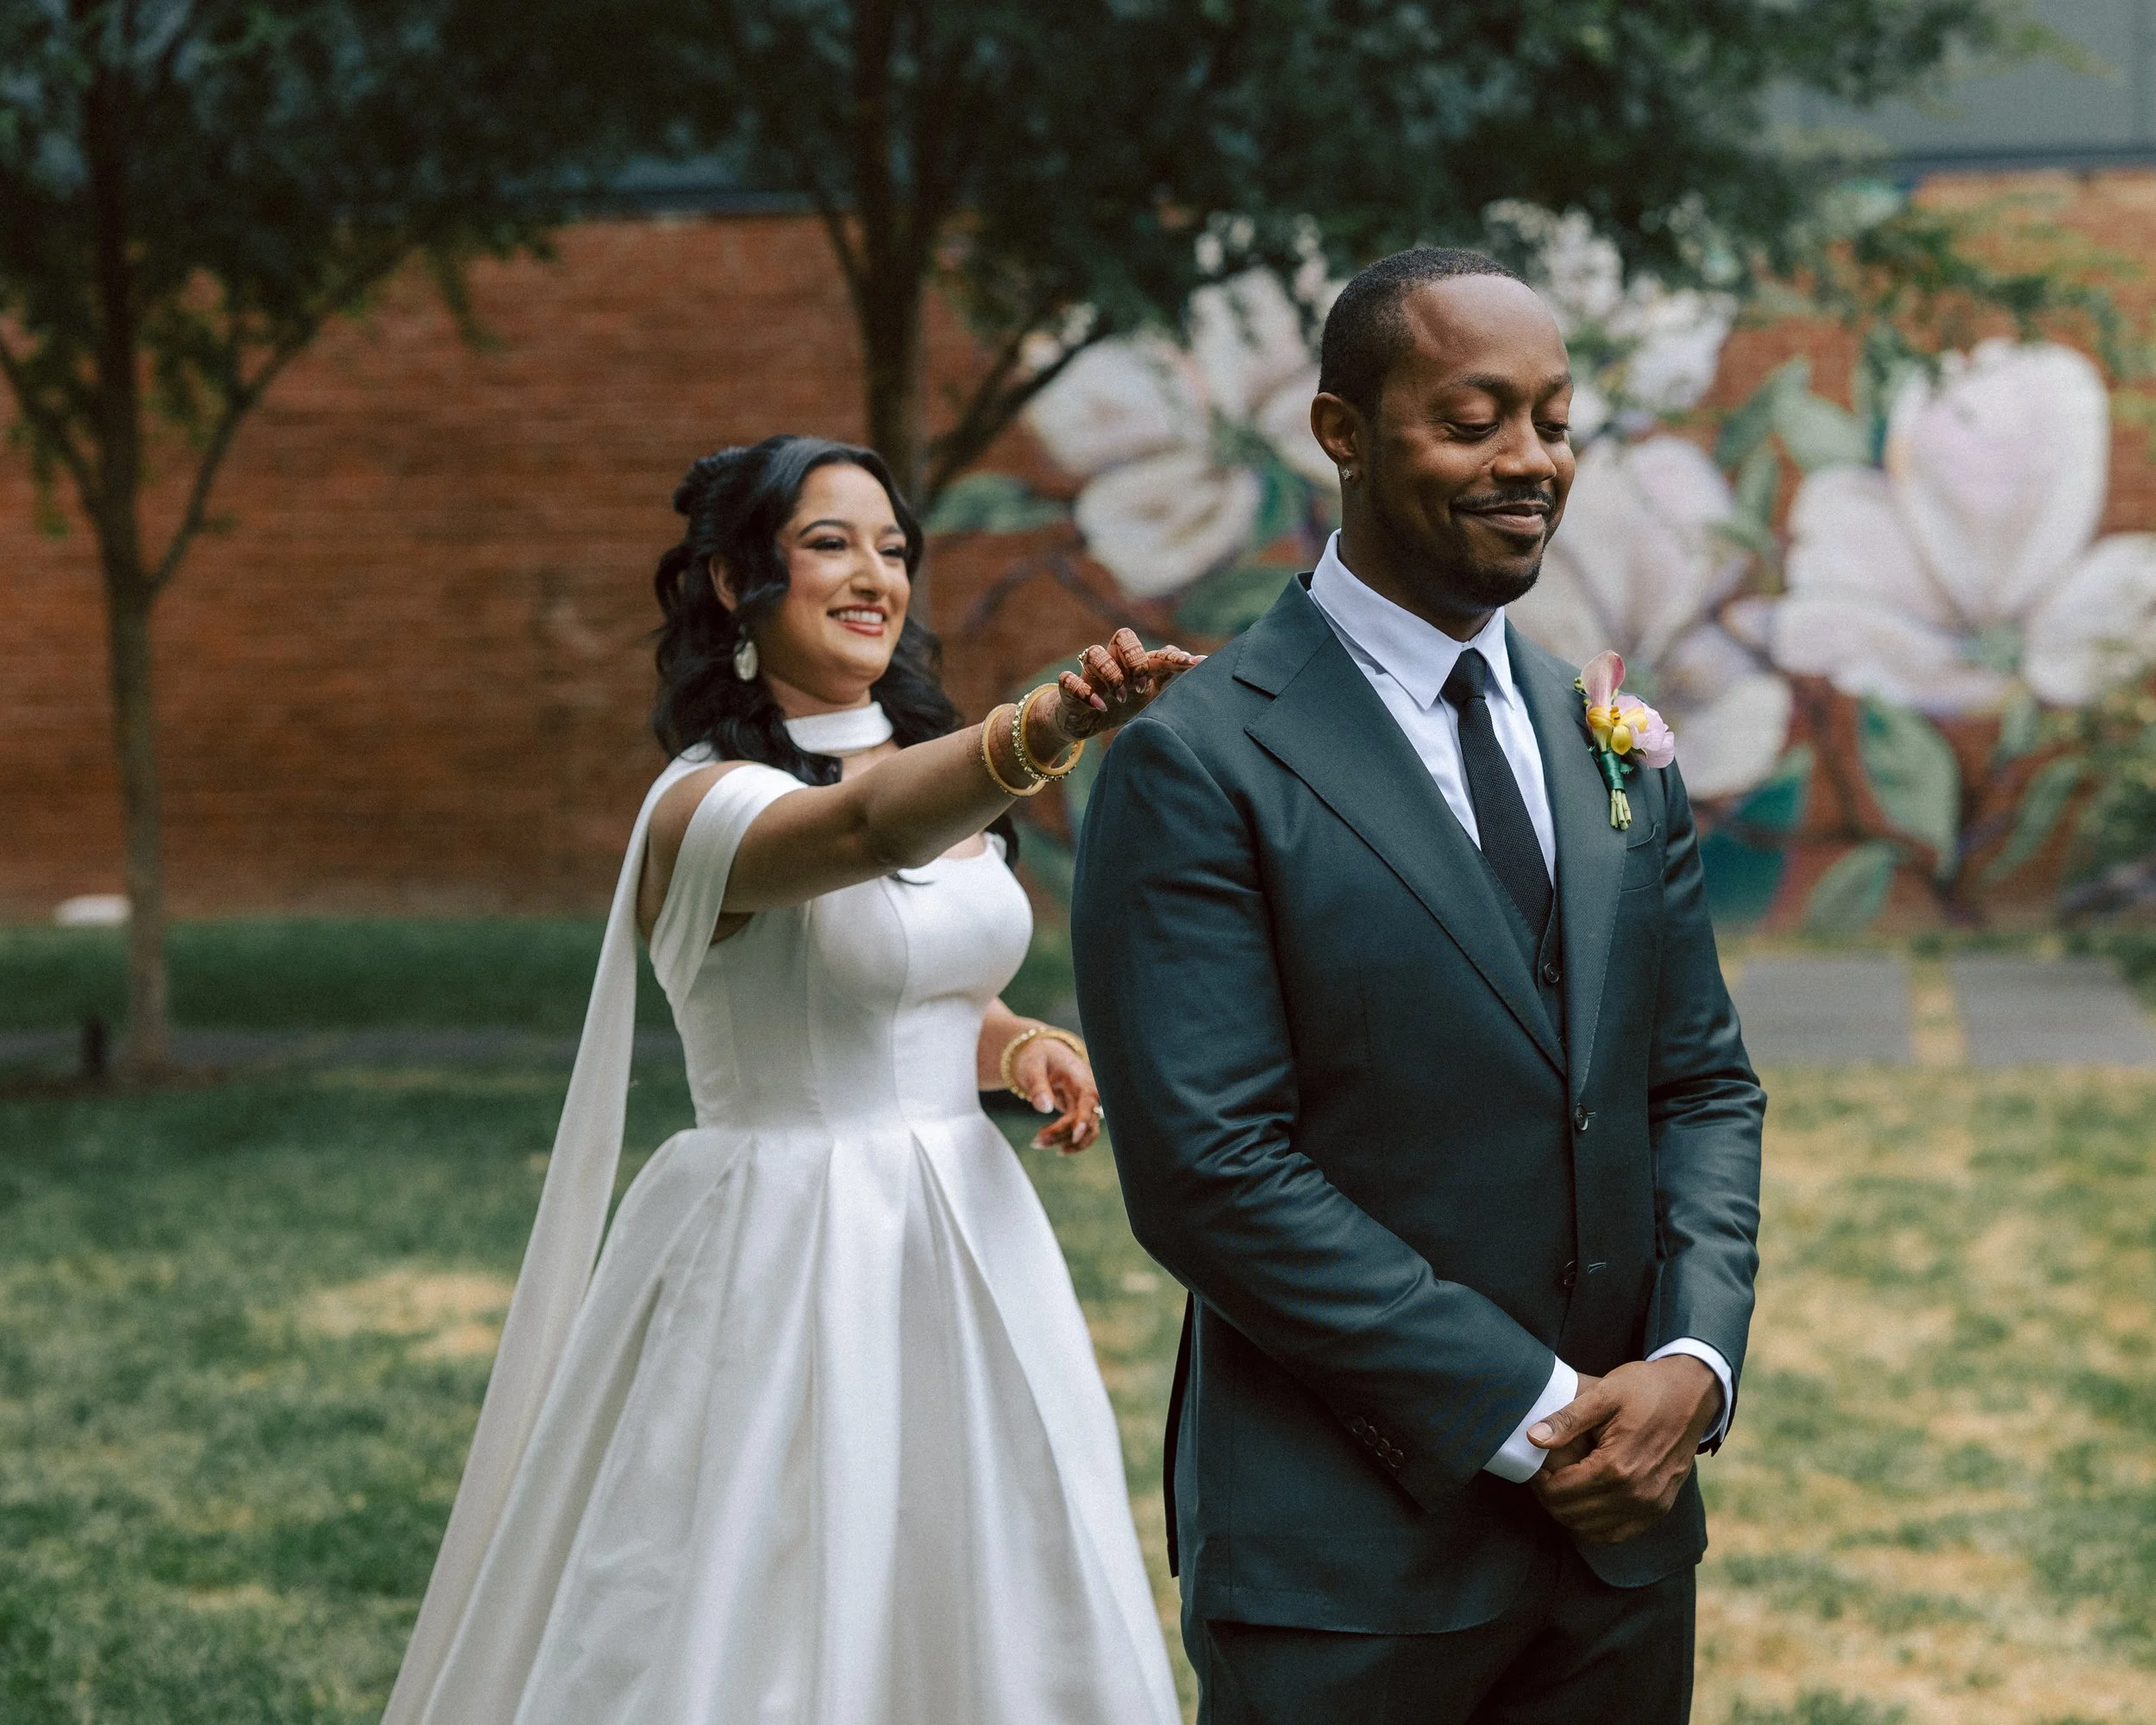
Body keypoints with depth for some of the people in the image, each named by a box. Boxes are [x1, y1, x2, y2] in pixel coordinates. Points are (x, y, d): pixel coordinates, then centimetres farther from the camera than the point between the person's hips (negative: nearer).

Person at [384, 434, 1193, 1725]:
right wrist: (1045, 732, -57)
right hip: (785, 1263, -7)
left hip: (962, 1245, 7)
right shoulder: (708, 807, -16)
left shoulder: (931, 767, 8)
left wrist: (1024, 1044, -1)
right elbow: (868, 832, -39)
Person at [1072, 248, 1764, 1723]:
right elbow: (1209, 1173, -16)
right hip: (1350, 1557, -5)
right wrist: (1530, 1416, -15)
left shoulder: (1616, 746, 10)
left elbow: (1703, 1084, 11)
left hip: (1625, 1520, 6)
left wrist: (1695, 1361, -7)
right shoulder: (1198, 767, -10)